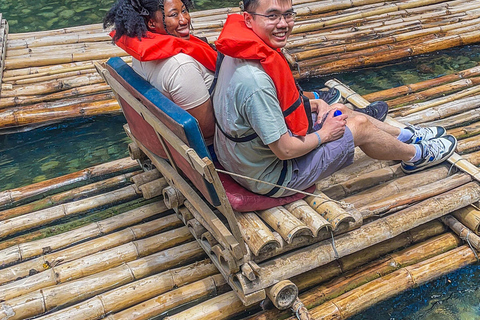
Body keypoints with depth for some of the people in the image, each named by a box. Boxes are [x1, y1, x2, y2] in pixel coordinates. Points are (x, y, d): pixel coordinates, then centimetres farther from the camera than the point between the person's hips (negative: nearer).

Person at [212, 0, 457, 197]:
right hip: (269, 176, -9)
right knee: (360, 125, 2)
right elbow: (285, 150, -28)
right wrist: (324, 134, -10)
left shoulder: (240, 52, -5)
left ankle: (407, 135, 40)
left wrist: (315, 105, 3)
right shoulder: (255, 81, -36)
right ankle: (415, 155, 31)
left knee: (341, 110, 17)